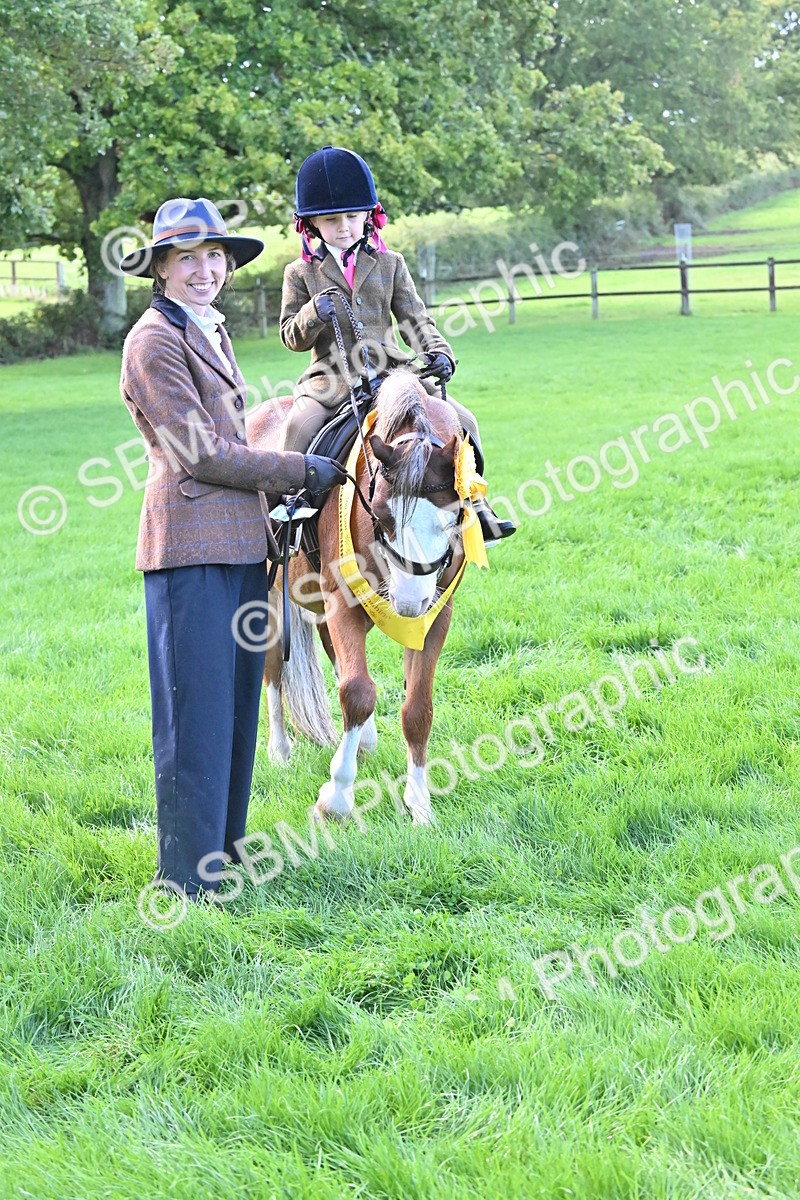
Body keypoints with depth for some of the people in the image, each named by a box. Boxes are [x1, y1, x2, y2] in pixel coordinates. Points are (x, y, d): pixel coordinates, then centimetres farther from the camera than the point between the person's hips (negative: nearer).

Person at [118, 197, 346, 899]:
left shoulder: (211, 332, 17)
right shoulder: (156, 342, -11)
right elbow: (200, 454, -15)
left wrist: (278, 500, 15)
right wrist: (301, 471, -8)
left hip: (241, 538, 9)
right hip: (191, 540, -9)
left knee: (236, 701, 15)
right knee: (196, 710, -6)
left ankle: (224, 842, 25)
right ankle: (188, 877, -1)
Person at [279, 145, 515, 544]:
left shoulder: (389, 264, 12)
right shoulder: (300, 273, 7)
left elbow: (415, 320, 8)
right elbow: (291, 336, 4)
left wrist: (438, 352, -12)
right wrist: (313, 315, -18)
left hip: (391, 371, 2)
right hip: (331, 376, -2)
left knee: (460, 421, -11)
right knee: (301, 425, -32)